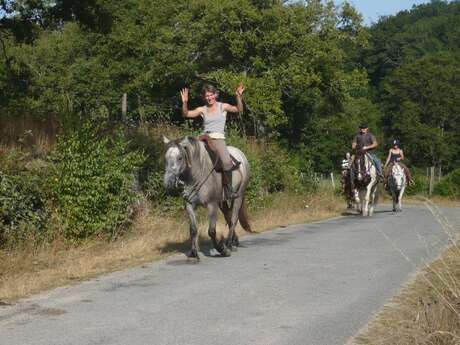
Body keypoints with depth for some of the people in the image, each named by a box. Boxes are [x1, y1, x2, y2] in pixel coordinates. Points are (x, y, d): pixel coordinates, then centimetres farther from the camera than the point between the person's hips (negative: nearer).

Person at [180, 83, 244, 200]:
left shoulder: (223, 107, 8)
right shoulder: (202, 110, 13)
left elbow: (239, 109, -4)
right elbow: (186, 114, 4)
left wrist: (239, 97, -19)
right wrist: (185, 102, -13)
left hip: (219, 139, -3)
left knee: (226, 162, -29)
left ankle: (229, 191, -17)